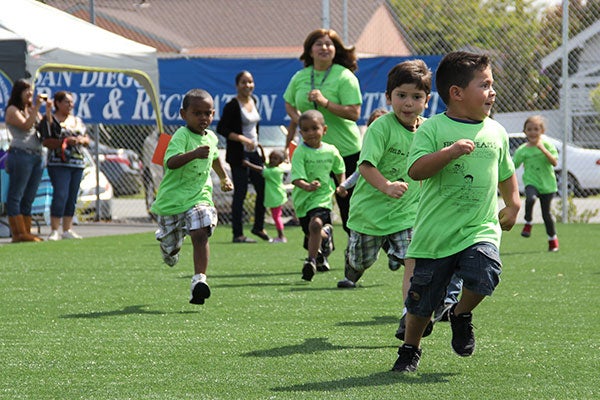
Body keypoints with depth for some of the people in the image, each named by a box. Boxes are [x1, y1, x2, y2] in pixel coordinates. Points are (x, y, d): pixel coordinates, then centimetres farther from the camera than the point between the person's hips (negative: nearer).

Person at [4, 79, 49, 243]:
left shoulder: (32, 110, 21)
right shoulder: (12, 110, 1)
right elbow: (25, 125, -14)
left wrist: (48, 111, 4)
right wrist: (37, 107, -13)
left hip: (37, 156, 8)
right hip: (21, 154, -8)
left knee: (29, 198, 6)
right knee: (15, 196, -6)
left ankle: (26, 233, 6)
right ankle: (18, 233, -10)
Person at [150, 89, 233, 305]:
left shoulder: (211, 137, 7)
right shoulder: (181, 136, -16)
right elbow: (171, 162, -35)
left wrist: (224, 178, 44)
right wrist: (194, 154, -50)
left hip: (199, 196, 3)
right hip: (172, 198, -3)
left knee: (200, 234, -22)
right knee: (170, 246, 13)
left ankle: (199, 279, -25)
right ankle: (169, 247, 51)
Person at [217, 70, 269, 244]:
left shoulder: (253, 101, 10)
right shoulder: (232, 106, -13)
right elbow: (221, 128, -17)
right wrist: (242, 139, -23)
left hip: (254, 152, 8)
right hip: (239, 154, -8)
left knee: (263, 188, 9)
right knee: (240, 192, -5)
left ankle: (259, 227, 26)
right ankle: (238, 234, 1)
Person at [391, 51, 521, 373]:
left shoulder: (496, 132, 9)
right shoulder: (433, 129, -5)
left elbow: (506, 173, 25)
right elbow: (415, 170, -17)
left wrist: (512, 205, 13)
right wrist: (450, 152, -27)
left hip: (481, 228, 2)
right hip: (436, 232, -2)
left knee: (485, 273, -26)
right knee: (421, 299, 5)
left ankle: (462, 314, 7)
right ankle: (410, 350, 31)